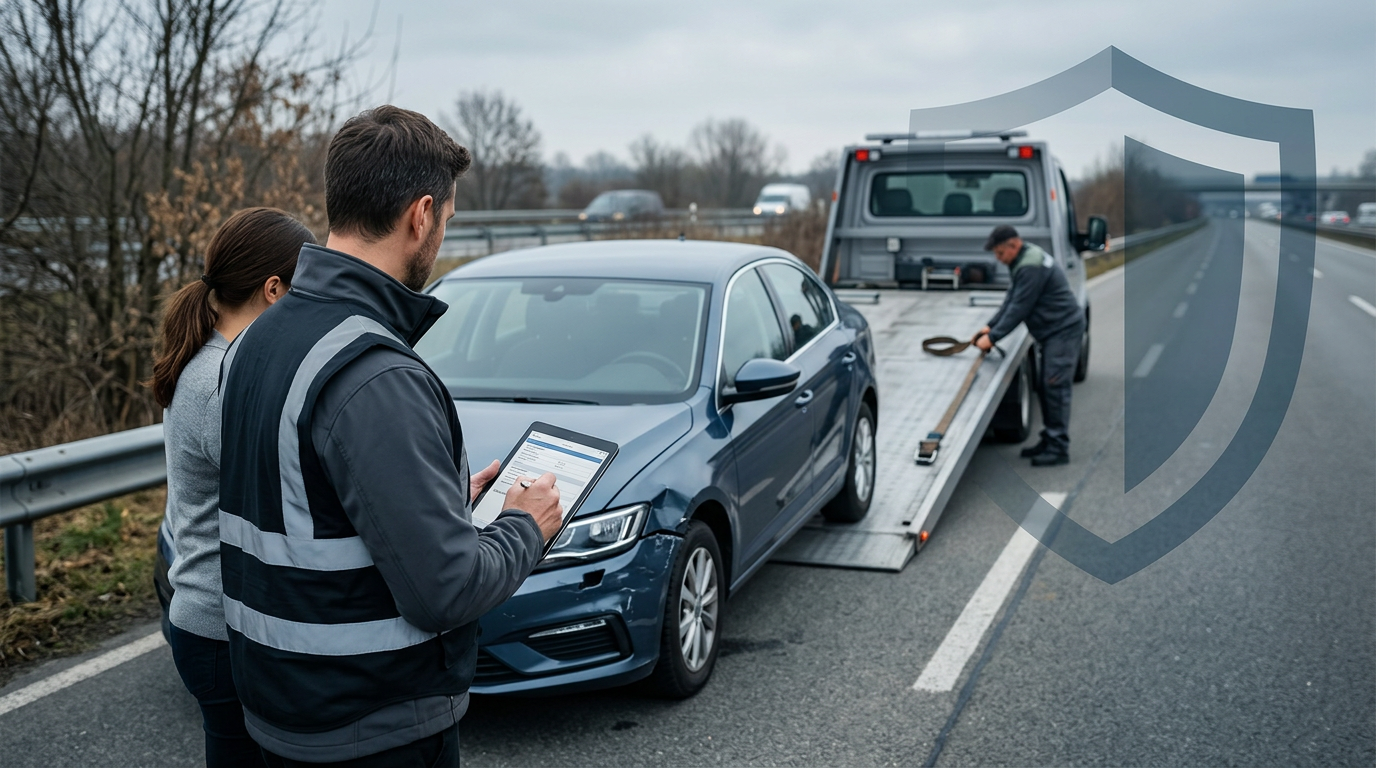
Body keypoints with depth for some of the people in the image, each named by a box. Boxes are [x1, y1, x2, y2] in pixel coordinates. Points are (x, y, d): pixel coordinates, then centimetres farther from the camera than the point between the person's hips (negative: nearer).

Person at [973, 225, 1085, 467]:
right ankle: (1049, 440, 22)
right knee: (1046, 386, 14)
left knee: (1055, 387, -11)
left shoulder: (1031, 267, -23)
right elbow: (1011, 299, 16)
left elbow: (1019, 308, -22)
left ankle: (1059, 448, -7)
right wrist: (991, 326, 10)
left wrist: (993, 337, -16)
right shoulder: (1024, 260, 11)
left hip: (1064, 330, -11)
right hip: (1053, 331, 11)